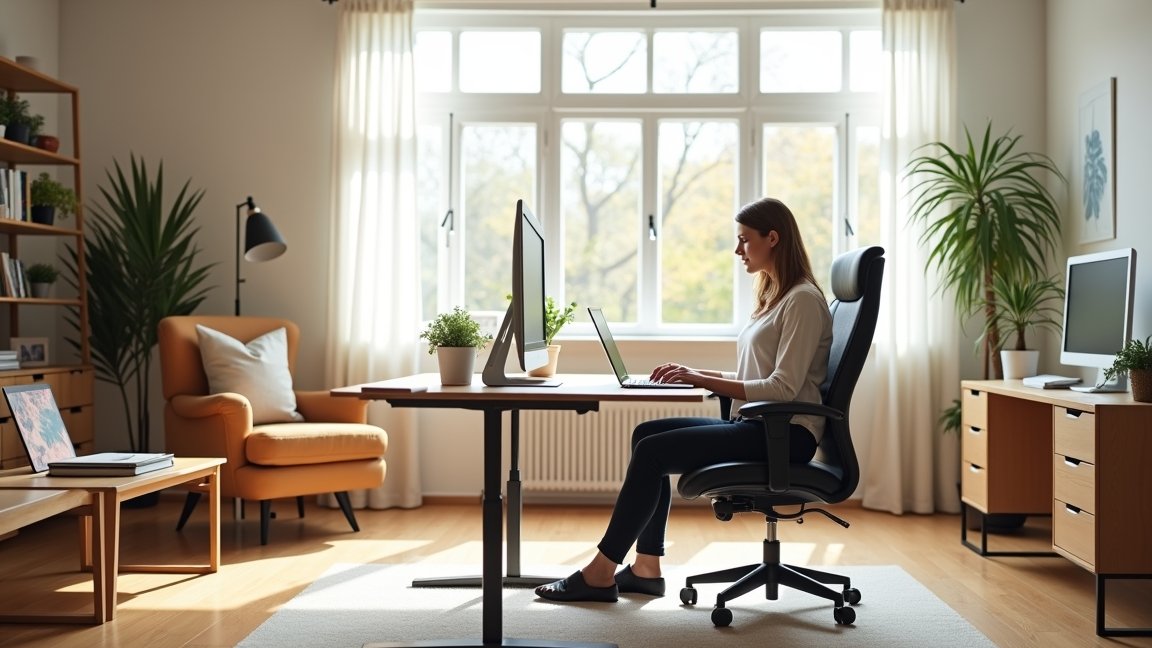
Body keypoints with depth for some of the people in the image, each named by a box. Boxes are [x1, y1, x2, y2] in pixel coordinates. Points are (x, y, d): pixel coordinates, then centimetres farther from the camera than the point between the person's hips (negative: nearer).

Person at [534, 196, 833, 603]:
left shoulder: (803, 300, -11)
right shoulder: (773, 296, 20)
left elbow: (782, 388, -20)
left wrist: (701, 380, -19)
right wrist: (696, 374, 6)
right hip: (758, 425, 10)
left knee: (653, 450, -18)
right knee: (647, 434, -1)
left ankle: (602, 572, -10)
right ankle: (646, 568, -1)